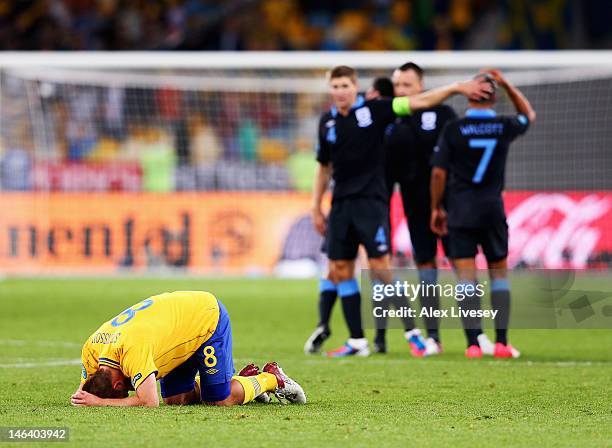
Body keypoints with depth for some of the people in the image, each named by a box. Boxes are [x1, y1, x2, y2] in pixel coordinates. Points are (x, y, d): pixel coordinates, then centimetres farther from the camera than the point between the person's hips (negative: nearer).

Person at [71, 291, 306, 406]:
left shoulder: (133, 349, -38)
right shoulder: (91, 349, -15)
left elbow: (149, 401, -40)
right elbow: (84, 389, -1)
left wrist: (101, 402, -38)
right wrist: (83, 397, -25)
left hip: (208, 316, -8)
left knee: (220, 400, -10)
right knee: (175, 398, 3)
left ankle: (272, 379, 18)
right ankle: (243, 379, 22)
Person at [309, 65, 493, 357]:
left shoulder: (374, 110, -3)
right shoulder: (327, 122, 10)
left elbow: (419, 102, -8)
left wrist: (456, 88, -19)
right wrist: (316, 207, 17)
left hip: (371, 200, -5)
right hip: (341, 203, 5)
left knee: (380, 268, -12)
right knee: (340, 270, 3)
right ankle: (357, 340, 11)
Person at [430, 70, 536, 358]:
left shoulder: (453, 129, -7)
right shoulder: (505, 127, -2)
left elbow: (439, 173, -6)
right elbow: (528, 115, 22)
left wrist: (436, 208, 6)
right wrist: (506, 84, 17)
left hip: (460, 208, -1)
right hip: (492, 207, 1)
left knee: (466, 276, -1)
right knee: (499, 272, 12)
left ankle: (473, 344, -8)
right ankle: (501, 343, 7)